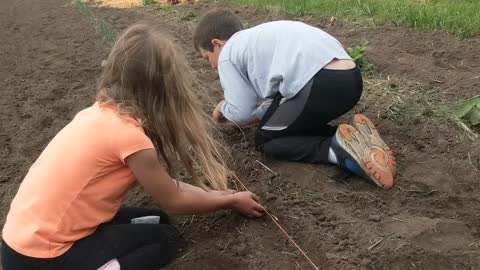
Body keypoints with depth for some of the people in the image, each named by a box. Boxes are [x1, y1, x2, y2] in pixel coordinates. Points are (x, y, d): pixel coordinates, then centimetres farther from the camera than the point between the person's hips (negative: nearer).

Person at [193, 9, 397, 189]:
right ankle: (352, 138, 5)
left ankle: (338, 149, -10)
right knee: (297, 125, 30)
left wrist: (223, 108, 26)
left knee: (265, 140, 12)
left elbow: (242, 111, 4)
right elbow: (277, 96, 32)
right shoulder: (258, 40, 35)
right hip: (350, 78, 9)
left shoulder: (227, 55, 11)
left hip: (319, 83, -9)